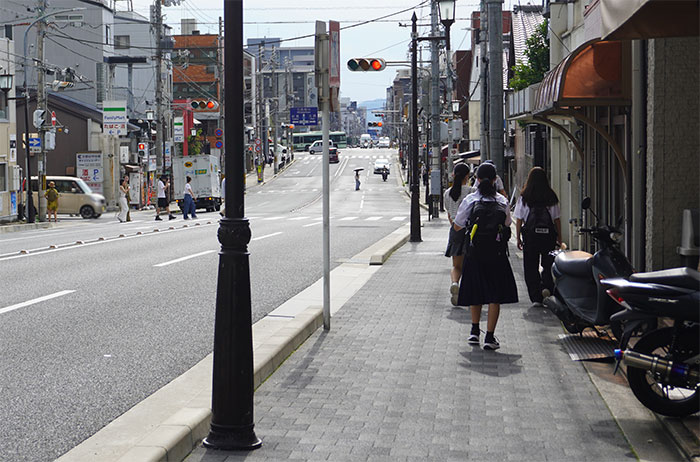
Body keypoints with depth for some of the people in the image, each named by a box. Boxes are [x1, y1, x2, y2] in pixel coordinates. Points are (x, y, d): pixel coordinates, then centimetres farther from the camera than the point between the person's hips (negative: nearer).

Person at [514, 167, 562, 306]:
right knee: (548, 265, 9)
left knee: (531, 266, 6)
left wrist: (518, 238, 7)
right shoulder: (552, 197, 3)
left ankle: (536, 297, 2)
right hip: (548, 235, 1)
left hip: (530, 234, -1)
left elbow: (519, 219, 0)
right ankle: (547, 286, -16)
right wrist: (559, 239, 12)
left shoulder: (524, 197, 0)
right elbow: (557, 219, 5)